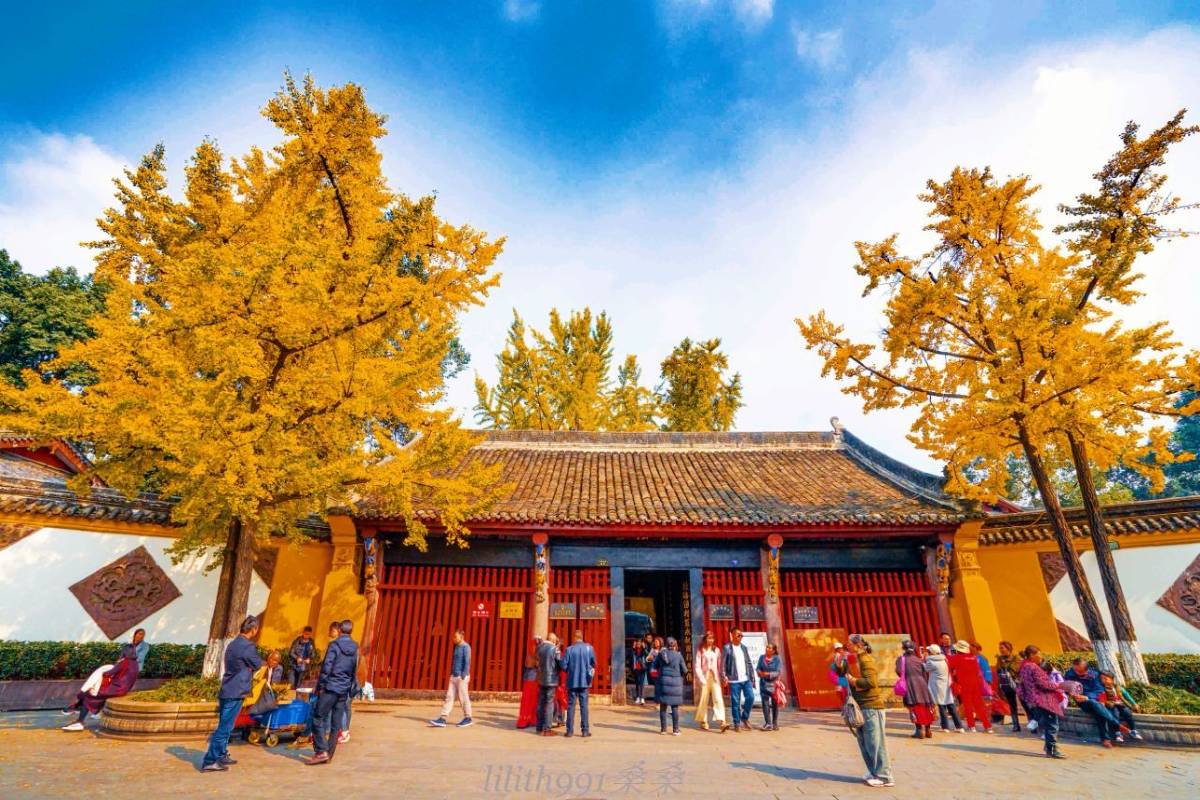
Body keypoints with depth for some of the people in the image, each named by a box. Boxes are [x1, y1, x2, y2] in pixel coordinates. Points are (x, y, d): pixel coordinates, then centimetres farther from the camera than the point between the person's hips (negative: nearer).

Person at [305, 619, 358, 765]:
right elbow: (355, 671, 11)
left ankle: (321, 752, -6)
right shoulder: (355, 648, 7)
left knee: (318, 719, 1)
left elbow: (326, 666, -14)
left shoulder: (334, 645, -9)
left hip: (330, 688, -5)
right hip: (344, 690, 5)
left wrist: (320, 686, -5)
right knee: (336, 724, 10)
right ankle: (329, 754, 13)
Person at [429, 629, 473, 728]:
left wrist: (463, 677, -19)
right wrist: (452, 674, 16)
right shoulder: (456, 647, 14)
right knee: (449, 697, 3)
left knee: (463, 698, 0)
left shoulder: (465, 647, -13)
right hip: (454, 676, 8)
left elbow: (467, 663, -17)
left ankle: (467, 719, 12)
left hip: (462, 677, -8)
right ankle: (443, 719, 3)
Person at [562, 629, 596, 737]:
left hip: (572, 681, -1)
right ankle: (585, 730, 9)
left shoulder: (569, 649, -9)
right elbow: (594, 663, 3)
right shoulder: (589, 648, -5)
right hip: (584, 681, 1)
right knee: (584, 706, 8)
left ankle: (570, 730, 11)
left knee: (571, 706, 8)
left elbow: (564, 666, -9)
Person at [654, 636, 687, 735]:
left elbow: (655, 666, 7)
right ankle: (675, 729, 9)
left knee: (663, 706, 10)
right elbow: (684, 670, -2)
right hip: (676, 682, -1)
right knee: (675, 707, 7)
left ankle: (663, 728, 15)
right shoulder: (678, 655, -7)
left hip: (663, 681, 1)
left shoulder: (661, 654, -3)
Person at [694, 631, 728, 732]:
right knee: (704, 700, 6)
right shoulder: (701, 650, 0)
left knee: (718, 699, -11)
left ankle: (722, 722, -18)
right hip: (705, 677, -1)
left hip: (715, 678, 2)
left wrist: (722, 677, -3)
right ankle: (703, 722, 23)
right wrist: (702, 679, -10)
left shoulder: (716, 650, 7)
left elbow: (719, 665, 7)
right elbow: (697, 666, -2)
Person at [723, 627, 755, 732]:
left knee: (750, 697, -6)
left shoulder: (744, 648, 13)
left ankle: (745, 718, 16)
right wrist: (724, 676, -16)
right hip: (734, 680, -4)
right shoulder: (727, 648, -3)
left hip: (746, 679, 4)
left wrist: (752, 678, 9)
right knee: (735, 702, 0)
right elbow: (722, 664, -6)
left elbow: (749, 663, 14)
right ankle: (737, 723, 13)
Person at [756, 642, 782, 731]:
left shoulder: (777, 659, -6)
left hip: (773, 684, -2)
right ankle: (768, 724, 3)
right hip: (764, 684, 2)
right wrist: (759, 672, -20)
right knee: (765, 703, -3)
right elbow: (757, 668, 3)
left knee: (774, 704, 7)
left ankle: (775, 724, 20)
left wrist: (768, 674, -24)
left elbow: (778, 672, -12)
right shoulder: (762, 657, 3)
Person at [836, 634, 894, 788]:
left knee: (875, 743, -1)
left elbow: (871, 682, -27)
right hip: (860, 706, 9)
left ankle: (884, 777, 9)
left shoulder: (866, 660, -16)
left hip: (871, 706, -9)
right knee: (864, 742, 15)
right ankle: (874, 773, 26)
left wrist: (854, 680, -17)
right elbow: (841, 672, 16)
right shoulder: (852, 660, 10)